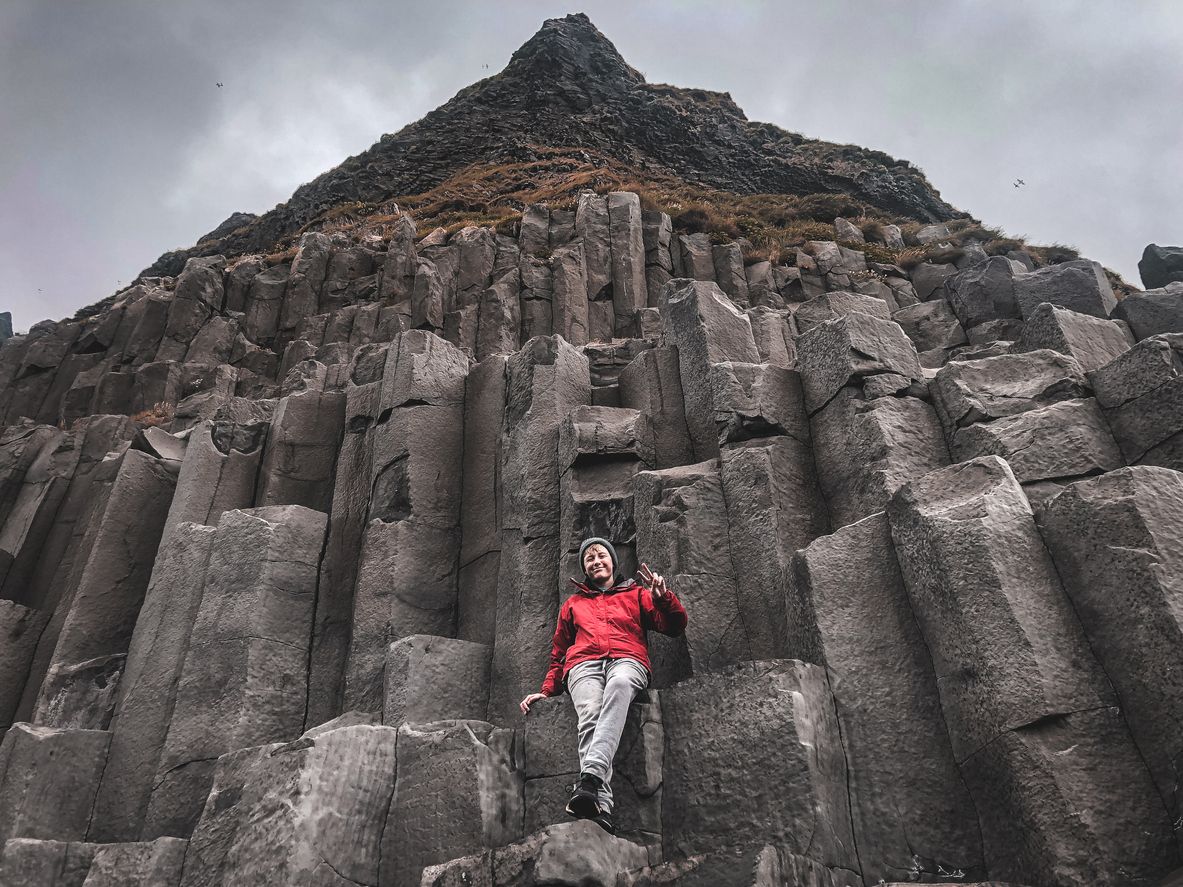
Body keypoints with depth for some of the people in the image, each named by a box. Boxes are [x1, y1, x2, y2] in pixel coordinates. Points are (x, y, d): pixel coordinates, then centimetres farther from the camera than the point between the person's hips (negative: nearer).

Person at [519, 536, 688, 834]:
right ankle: (601, 807, -50)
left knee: (619, 685, -40)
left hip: (627, 662, -2)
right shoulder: (573, 604, 34)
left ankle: (590, 778, -57)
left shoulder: (636, 594, 28)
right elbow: (558, 653, 33)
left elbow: (675, 626, 17)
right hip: (584, 665, 2)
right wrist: (547, 691, 17)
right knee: (590, 715, -33)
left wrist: (663, 597, -2)